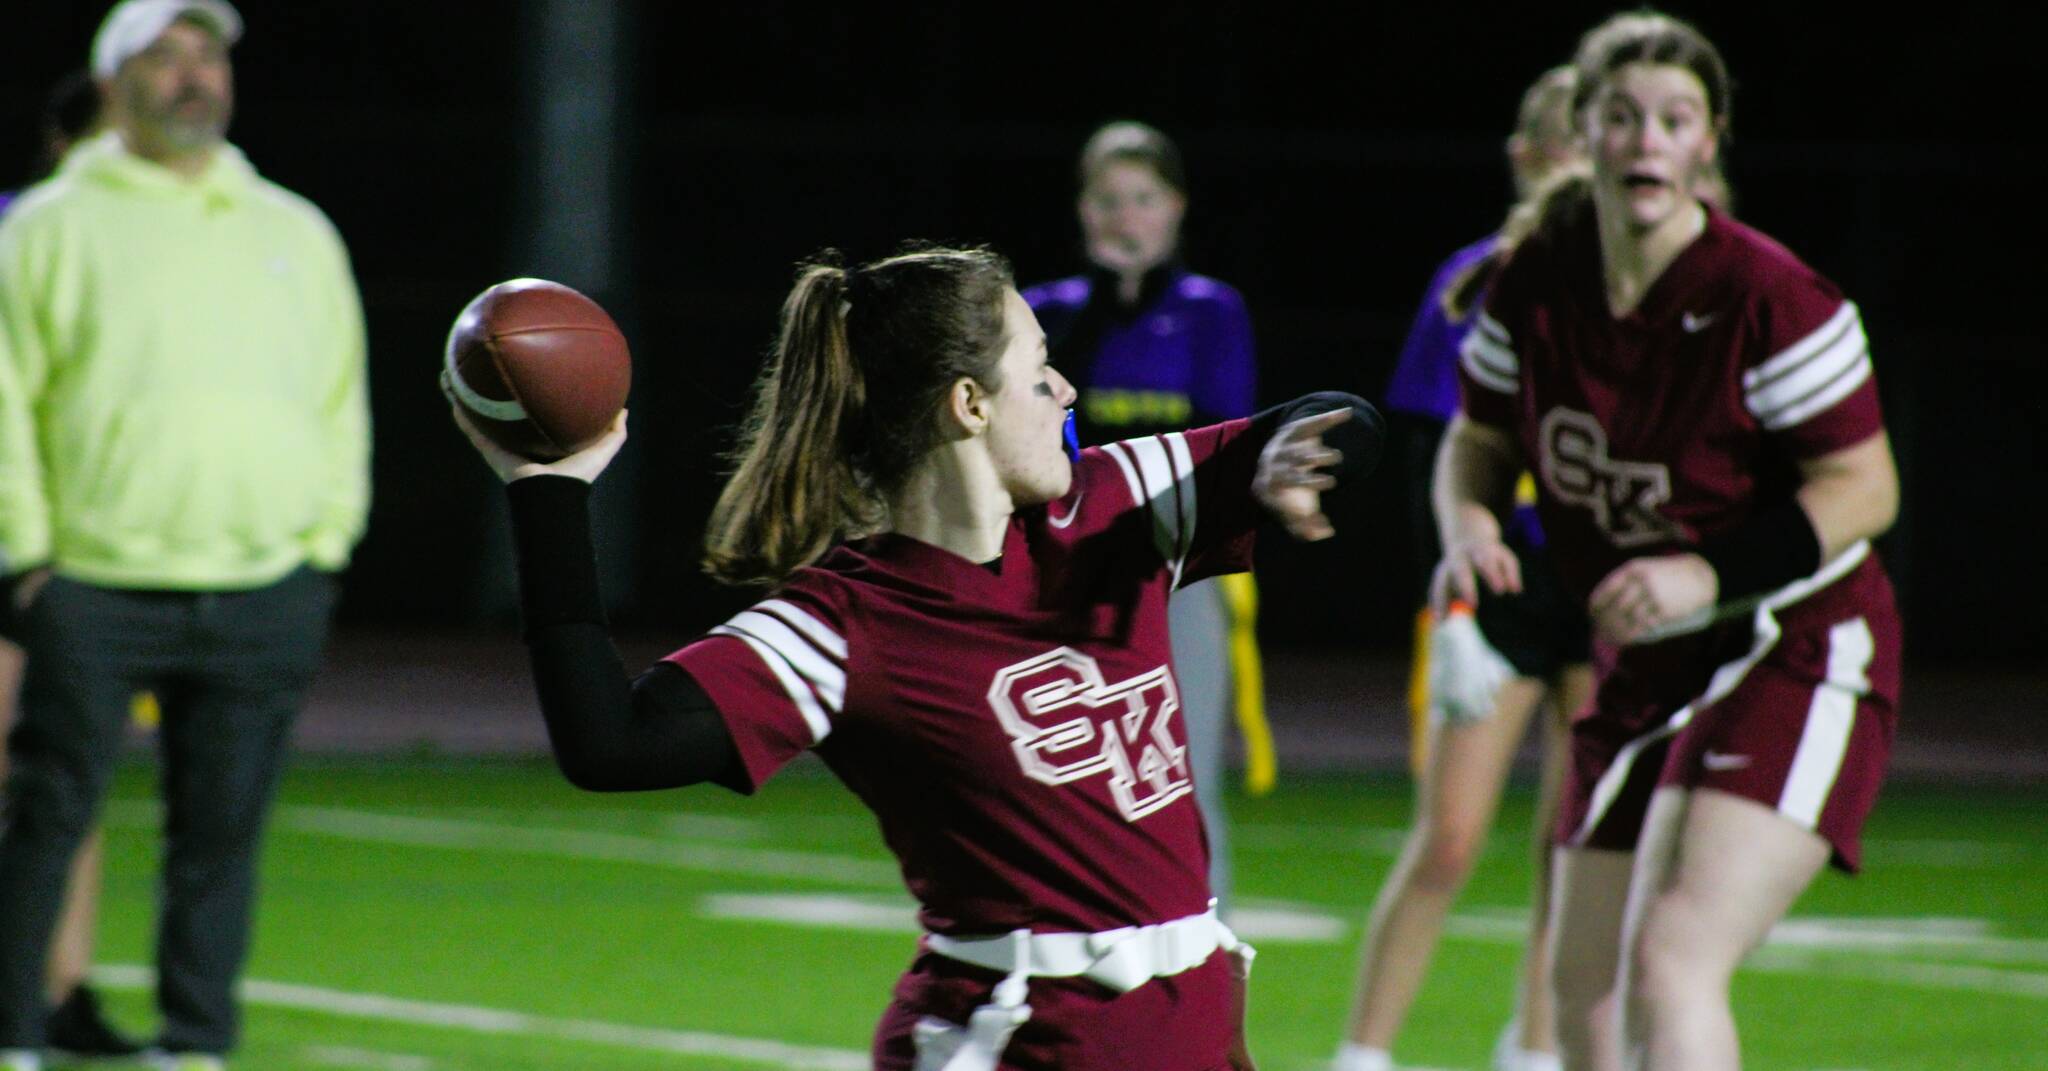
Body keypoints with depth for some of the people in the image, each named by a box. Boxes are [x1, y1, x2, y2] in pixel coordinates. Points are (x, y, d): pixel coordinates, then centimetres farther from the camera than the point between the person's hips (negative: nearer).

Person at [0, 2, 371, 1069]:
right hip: (92, 585, -3)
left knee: (222, 834, 3)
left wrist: (325, 540, 12)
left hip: (263, 599, 3)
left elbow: (341, 402, 20)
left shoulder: (297, 233, 16)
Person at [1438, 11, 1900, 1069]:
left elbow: (1862, 487, -15)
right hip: (1644, 668, 7)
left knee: (1672, 961, -24)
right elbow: (1479, 438, 12)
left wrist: (1711, 574, -26)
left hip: (1795, 660, -7)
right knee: (1584, 985, 10)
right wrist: (1468, 525, -11)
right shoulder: (1537, 279, -3)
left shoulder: (1768, 300, -20)